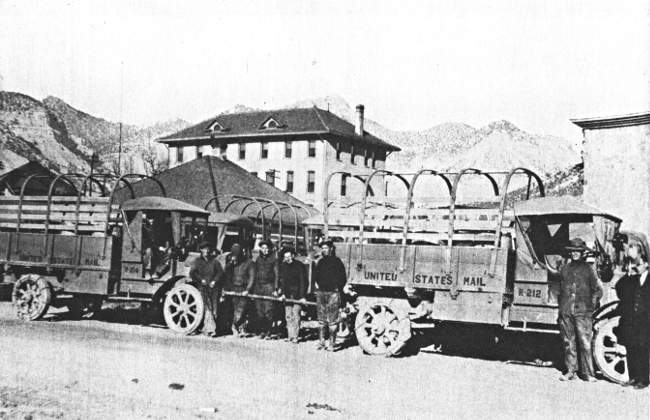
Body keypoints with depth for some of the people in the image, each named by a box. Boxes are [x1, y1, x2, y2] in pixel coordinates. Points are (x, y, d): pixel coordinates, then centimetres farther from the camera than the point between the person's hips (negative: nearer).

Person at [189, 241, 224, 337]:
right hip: (203, 287, -2)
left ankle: (206, 329, 1)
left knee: (214, 309, -4)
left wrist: (214, 281, -10)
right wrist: (201, 279, -9)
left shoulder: (214, 261, 13)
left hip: (214, 287, 2)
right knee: (208, 308, -14)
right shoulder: (198, 261, 12)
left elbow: (220, 272, 4)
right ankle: (211, 329, -18)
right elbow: (192, 273, 4)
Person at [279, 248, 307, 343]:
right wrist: (282, 293, -5)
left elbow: (302, 281, -8)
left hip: (298, 293, -4)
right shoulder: (283, 266, 6)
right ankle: (290, 336, 6)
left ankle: (295, 337, -5)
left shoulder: (299, 265, -6)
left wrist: (302, 296, -13)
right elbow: (282, 280, 6)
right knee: (288, 315, 1)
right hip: (287, 293, 4)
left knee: (296, 315, -7)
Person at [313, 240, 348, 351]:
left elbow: (343, 278, -4)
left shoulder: (337, 261, -4)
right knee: (321, 319, 9)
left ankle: (332, 344, -1)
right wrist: (317, 284, 12)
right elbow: (315, 275, 24)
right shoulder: (321, 262, 13)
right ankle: (321, 342, 15)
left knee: (332, 320, -5)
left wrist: (338, 288, -5)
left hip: (333, 293, -6)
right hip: (321, 292, 6)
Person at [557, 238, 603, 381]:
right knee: (568, 342, 5)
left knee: (585, 343, -6)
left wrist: (591, 306, 1)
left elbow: (597, 290, 7)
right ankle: (570, 371, 13)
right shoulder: (564, 269, 13)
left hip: (582, 312, -3)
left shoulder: (588, 269, 4)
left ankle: (587, 373, 2)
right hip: (566, 312, 3)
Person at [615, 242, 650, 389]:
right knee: (631, 351, 8)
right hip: (628, 321, 4)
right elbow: (619, 289, -2)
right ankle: (633, 377, 17)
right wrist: (628, 274, -6)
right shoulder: (629, 280, 12)